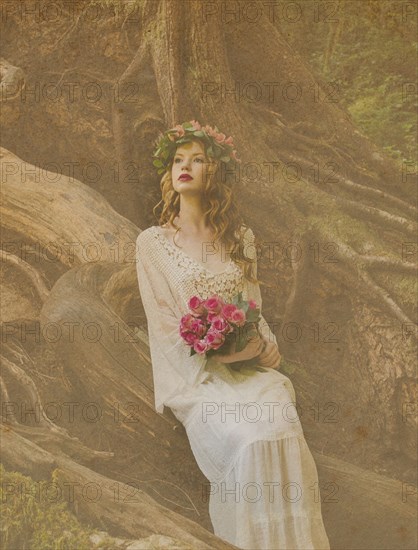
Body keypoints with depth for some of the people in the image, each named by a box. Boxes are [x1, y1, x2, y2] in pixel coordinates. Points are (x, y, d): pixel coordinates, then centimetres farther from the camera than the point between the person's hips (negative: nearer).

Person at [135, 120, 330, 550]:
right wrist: (213, 351, -14)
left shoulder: (240, 237, 15)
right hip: (194, 375, -3)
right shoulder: (153, 243, 4)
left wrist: (259, 346, -7)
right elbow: (164, 324, -2)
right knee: (250, 438, -30)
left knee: (282, 425, -28)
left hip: (249, 368, 3)